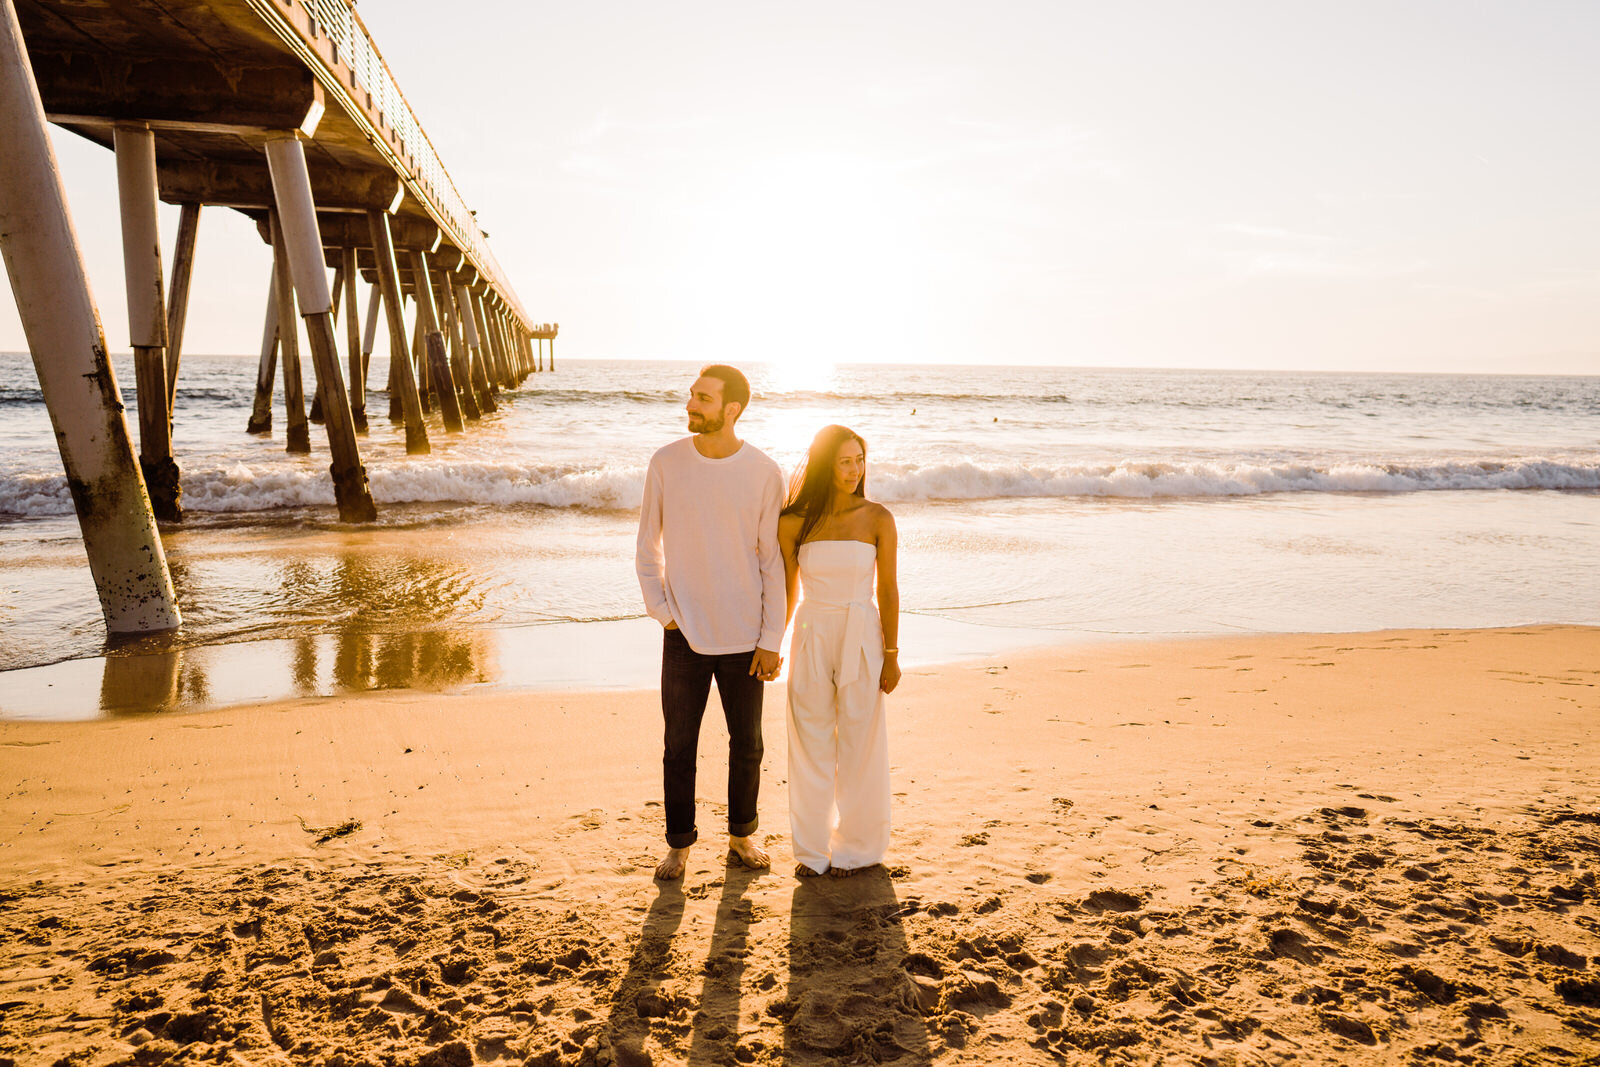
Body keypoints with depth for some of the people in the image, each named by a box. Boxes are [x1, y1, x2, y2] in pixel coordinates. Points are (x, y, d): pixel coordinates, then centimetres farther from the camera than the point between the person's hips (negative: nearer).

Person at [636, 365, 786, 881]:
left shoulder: (763, 473, -6)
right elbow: (647, 547, 6)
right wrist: (662, 612, -2)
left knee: (747, 745, 12)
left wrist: (771, 640, -4)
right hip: (684, 634, 0)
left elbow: (773, 562, -2)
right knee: (679, 745, 7)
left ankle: (742, 835, 32)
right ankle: (679, 844, 25)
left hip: (743, 636, 0)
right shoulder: (666, 462, -4)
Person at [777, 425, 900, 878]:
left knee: (858, 745, 8)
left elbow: (888, 589, -2)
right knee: (810, 745, 9)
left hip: (861, 639, -1)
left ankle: (855, 846, 26)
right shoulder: (795, 522, -3)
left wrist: (891, 656, -3)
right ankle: (813, 847, 25)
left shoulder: (877, 518, -5)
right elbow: (786, 589, 6)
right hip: (811, 637, 1)